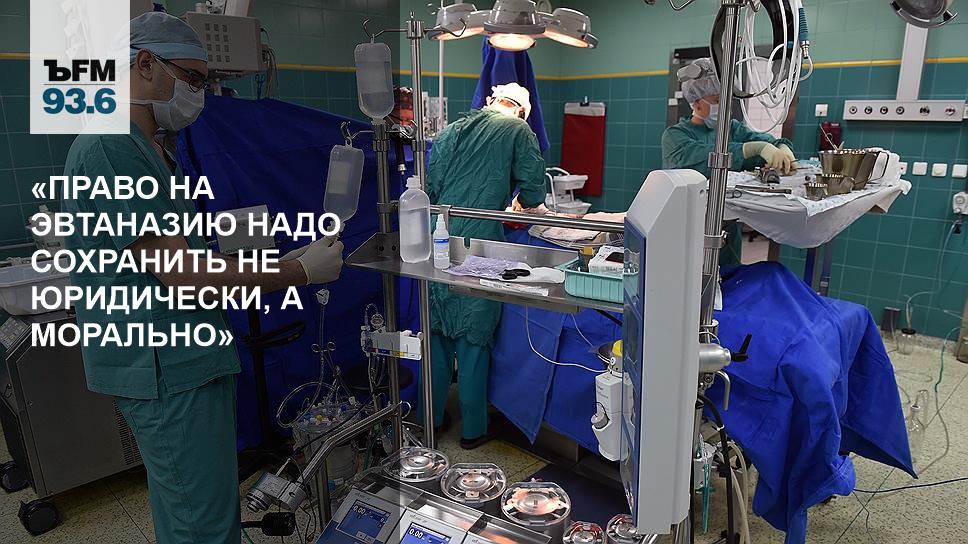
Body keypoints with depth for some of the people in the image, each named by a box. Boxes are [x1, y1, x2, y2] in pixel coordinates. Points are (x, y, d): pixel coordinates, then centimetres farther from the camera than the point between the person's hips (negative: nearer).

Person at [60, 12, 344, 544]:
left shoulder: (145, 150, 15)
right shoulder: (108, 148, -18)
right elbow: (179, 272, -21)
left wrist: (282, 261, 8)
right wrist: (301, 273, -15)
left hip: (185, 357, 10)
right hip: (164, 367, -10)